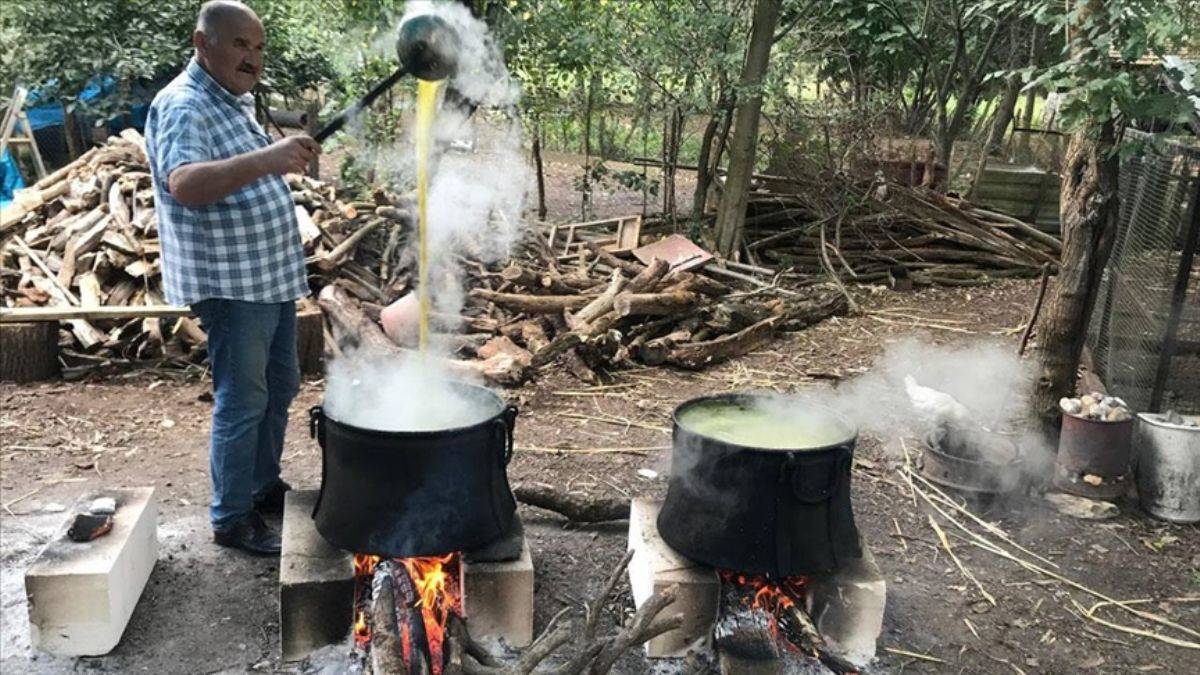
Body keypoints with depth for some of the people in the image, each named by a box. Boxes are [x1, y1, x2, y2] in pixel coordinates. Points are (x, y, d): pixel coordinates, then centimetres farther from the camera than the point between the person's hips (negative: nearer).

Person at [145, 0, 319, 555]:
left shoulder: (234, 101, 15)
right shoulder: (183, 106, -16)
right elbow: (185, 184, -35)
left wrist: (288, 158, 15)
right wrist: (264, 159, -46)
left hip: (272, 275, 10)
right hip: (229, 282, -10)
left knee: (279, 387, 17)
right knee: (242, 401, -4)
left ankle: (264, 486, 33)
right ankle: (231, 519, 9)